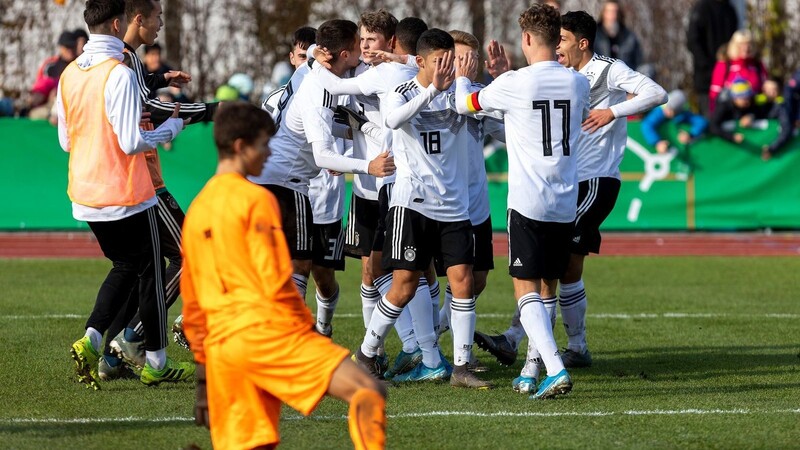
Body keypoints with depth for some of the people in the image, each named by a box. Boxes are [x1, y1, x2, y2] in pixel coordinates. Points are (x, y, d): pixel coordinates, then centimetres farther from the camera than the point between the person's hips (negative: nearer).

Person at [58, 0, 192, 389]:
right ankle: (156, 364, 14)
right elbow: (132, 142, -20)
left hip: (85, 196, 7)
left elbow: (65, 141, 12)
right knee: (150, 273, 8)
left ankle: (90, 342, 2)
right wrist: (172, 127, -6)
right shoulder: (120, 75, -19)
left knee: (124, 267, 20)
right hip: (126, 194, -7)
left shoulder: (69, 75, 4)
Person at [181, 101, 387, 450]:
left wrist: (203, 370, 26)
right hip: (266, 330, -8)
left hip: (221, 344, 8)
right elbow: (276, 282, -11)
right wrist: (307, 328, 2)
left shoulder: (196, 210, 20)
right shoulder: (255, 199, -3)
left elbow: (192, 305, 23)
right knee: (369, 394, -16)